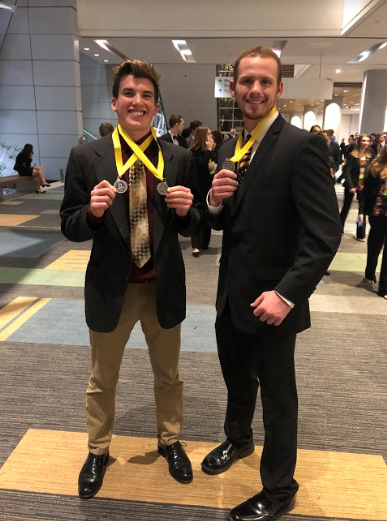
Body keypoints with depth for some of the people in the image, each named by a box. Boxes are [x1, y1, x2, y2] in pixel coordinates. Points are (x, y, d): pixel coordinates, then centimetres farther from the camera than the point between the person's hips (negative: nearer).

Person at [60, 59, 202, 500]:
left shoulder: (179, 159, -3)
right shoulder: (86, 157, -7)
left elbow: (191, 227, 2)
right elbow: (70, 228, -5)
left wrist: (186, 209, -19)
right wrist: (93, 211, -25)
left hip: (164, 286, 2)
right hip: (110, 287, -1)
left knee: (168, 374, 21)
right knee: (102, 379, 18)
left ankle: (169, 441, 47)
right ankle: (97, 452, 44)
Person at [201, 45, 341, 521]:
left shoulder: (302, 146, -15)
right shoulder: (230, 148, 8)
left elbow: (324, 234, -20)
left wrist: (287, 294, -26)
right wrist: (215, 201, -10)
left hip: (270, 299, -6)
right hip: (231, 294, 7)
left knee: (277, 396, 11)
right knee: (237, 379, 26)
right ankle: (238, 439, 54)